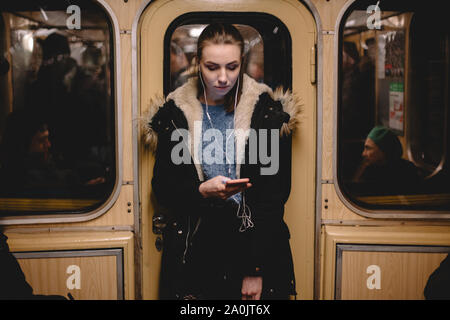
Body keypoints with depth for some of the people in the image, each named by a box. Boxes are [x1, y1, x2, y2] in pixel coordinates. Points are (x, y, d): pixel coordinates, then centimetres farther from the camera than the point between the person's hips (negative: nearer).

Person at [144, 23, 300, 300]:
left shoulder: (268, 112, -2)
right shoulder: (175, 114, 1)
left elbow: (275, 194, -5)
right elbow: (162, 187, 3)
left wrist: (256, 270, -10)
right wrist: (201, 192, -18)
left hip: (255, 243, 0)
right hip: (194, 249, 1)